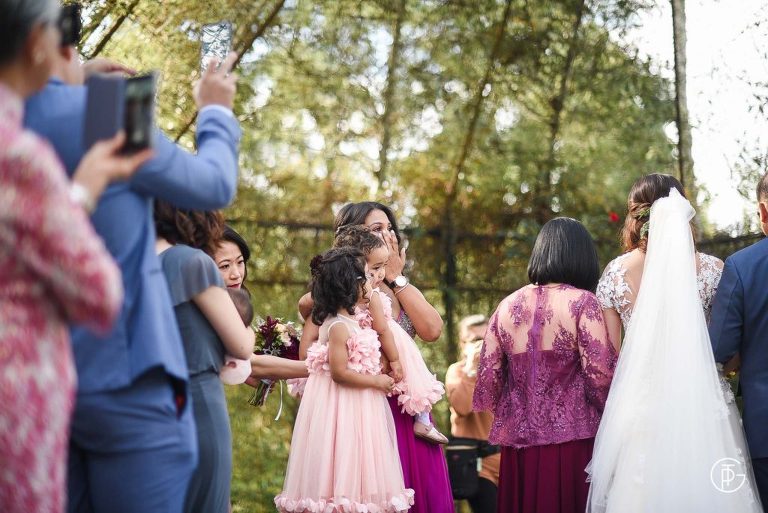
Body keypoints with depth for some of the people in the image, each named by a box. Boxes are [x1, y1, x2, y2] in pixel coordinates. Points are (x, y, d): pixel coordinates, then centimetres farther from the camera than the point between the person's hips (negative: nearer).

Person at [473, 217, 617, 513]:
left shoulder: (507, 306, 7)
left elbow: (488, 378, 7)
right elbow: (601, 376, -12)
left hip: (518, 444, 4)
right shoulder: (581, 302, -6)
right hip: (572, 443, -4)